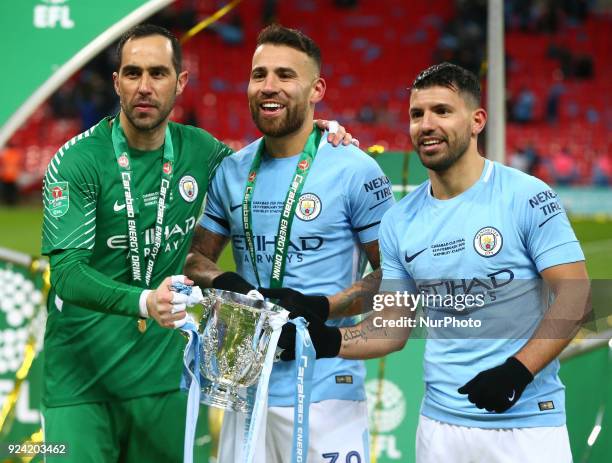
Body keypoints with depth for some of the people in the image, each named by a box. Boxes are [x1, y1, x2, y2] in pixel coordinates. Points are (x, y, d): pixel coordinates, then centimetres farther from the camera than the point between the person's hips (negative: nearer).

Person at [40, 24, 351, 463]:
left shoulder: (200, 151, 3)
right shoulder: (77, 162, -12)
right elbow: (67, 271, -20)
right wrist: (144, 302, -38)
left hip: (161, 373, 4)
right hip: (81, 373, -4)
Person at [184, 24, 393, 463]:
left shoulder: (355, 171, -5)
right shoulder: (231, 172, 10)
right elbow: (196, 256, 18)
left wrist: (321, 307, -16)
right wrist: (222, 283, -4)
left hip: (326, 389, -5)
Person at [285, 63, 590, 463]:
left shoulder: (527, 197, -7)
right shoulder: (400, 221, 7)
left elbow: (575, 295, -10)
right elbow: (394, 324, 11)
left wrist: (519, 369, -21)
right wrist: (332, 341, -7)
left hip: (527, 420, -4)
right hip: (441, 422, 4)